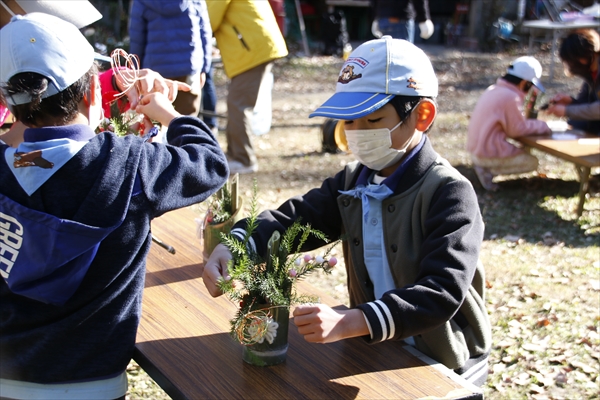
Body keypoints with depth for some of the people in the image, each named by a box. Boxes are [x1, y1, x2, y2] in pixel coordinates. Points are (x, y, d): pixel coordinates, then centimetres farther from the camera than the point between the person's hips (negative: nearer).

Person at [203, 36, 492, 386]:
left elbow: (443, 292, -28)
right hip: (375, 351, 6)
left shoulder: (450, 194, -18)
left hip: (443, 368, -5)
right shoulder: (353, 182, 5)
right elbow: (294, 218, 2)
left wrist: (349, 323, -42)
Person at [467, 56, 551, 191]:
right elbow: (518, 129, -12)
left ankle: (483, 165, 6)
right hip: (488, 154, -9)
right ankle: (488, 169, -8)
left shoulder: (493, 89, 10)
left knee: (523, 150, 24)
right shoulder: (510, 97, -18)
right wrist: (542, 125, 1)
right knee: (531, 162, 3)